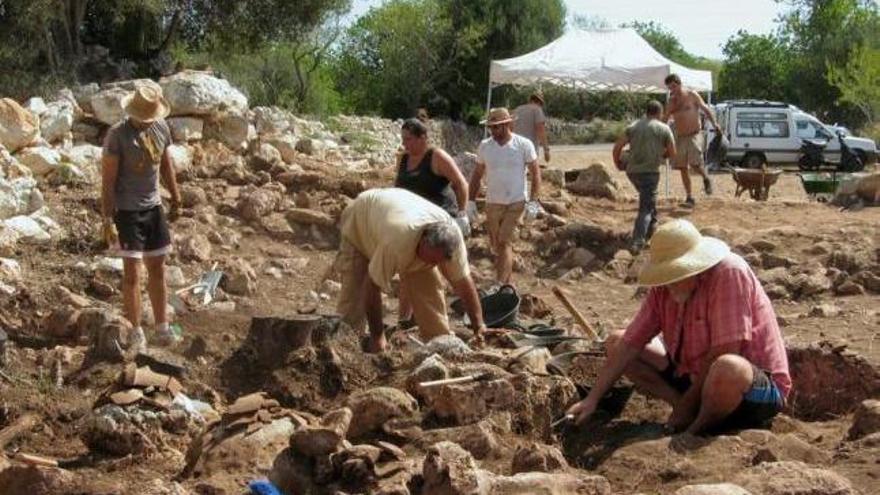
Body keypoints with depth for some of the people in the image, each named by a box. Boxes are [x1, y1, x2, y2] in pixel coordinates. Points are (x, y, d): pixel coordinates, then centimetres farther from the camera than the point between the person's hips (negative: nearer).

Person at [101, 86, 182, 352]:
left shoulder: (161, 128, 0)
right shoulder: (117, 135, -17)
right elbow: (108, 180, -16)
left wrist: (175, 196, 20)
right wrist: (107, 220, -18)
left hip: (153, 207, 6)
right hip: (127, 210, -6)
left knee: (157, 269, 10)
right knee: (131, 271, -1)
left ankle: (162, 328, 19)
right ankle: (136, 333, 7)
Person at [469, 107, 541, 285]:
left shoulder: (524, 145, -7)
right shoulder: (484, 146, 2)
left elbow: (535, 173, -2)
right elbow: (477, 174, 11)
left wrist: (533, 201, -9)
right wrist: (471, 201, 5)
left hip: (516, 203, -4)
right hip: (492, 204, 4)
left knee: (505, 242, -15)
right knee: (496, 246, 10)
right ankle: (507, 283, 26)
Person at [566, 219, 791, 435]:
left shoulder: (730, 273, -24)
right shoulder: (663, 288, -5)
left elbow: (724, 354, -26)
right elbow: (629, 344, -4)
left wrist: (689, 401, -17)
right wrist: (592, 399, -10)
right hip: (696, 376, 7)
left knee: (727, 369, -43)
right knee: (615, 343, 4)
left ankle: (697, 431, -11)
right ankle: (693, 411, -8)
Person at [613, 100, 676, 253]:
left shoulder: (633, 127, 9)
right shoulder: (664, 129, 1)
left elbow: (616, 148, 3)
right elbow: (672, 153, 5)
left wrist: (618, 164, 19)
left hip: (632, 170, 5)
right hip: (650, 171, -5)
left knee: (649, 198, 29)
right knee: (646, 207, -4)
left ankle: (652, 227, 43)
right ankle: (637, 242, -19)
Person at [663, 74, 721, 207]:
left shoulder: (691, 95, -3)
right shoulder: (671, 101, 9)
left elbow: (705, 109, -3)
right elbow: (665, 118, 12)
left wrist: (714, 124, -14)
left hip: (694, 135, -5)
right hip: (680, 137, 5)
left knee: (695, 164, -19)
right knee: (683, 168, 2)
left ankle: (706, 179, 13)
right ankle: (690, 198, 9)